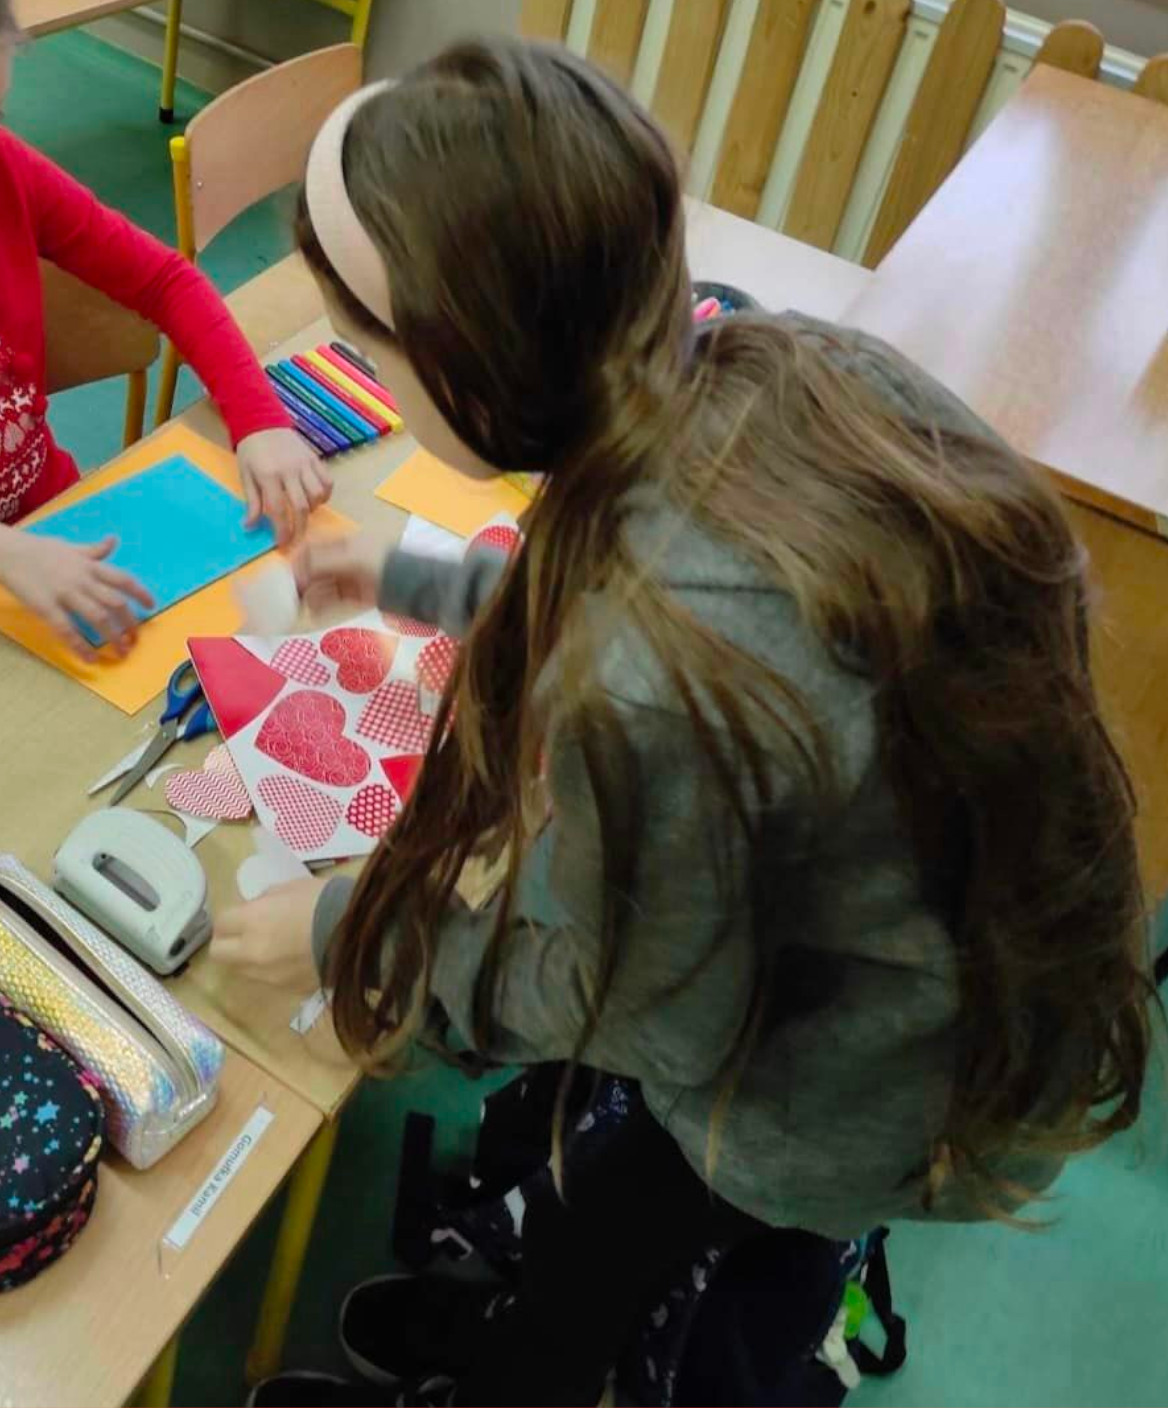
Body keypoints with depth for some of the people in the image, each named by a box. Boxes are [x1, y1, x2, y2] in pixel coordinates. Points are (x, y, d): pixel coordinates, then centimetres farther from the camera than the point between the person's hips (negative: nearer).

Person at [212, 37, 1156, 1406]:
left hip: (869, 1110, -6)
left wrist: (347, 936, -8)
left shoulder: (642, 681, -40)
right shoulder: (810, 366, -16)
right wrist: (415, 580, 13)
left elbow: (647, 1020, -20)